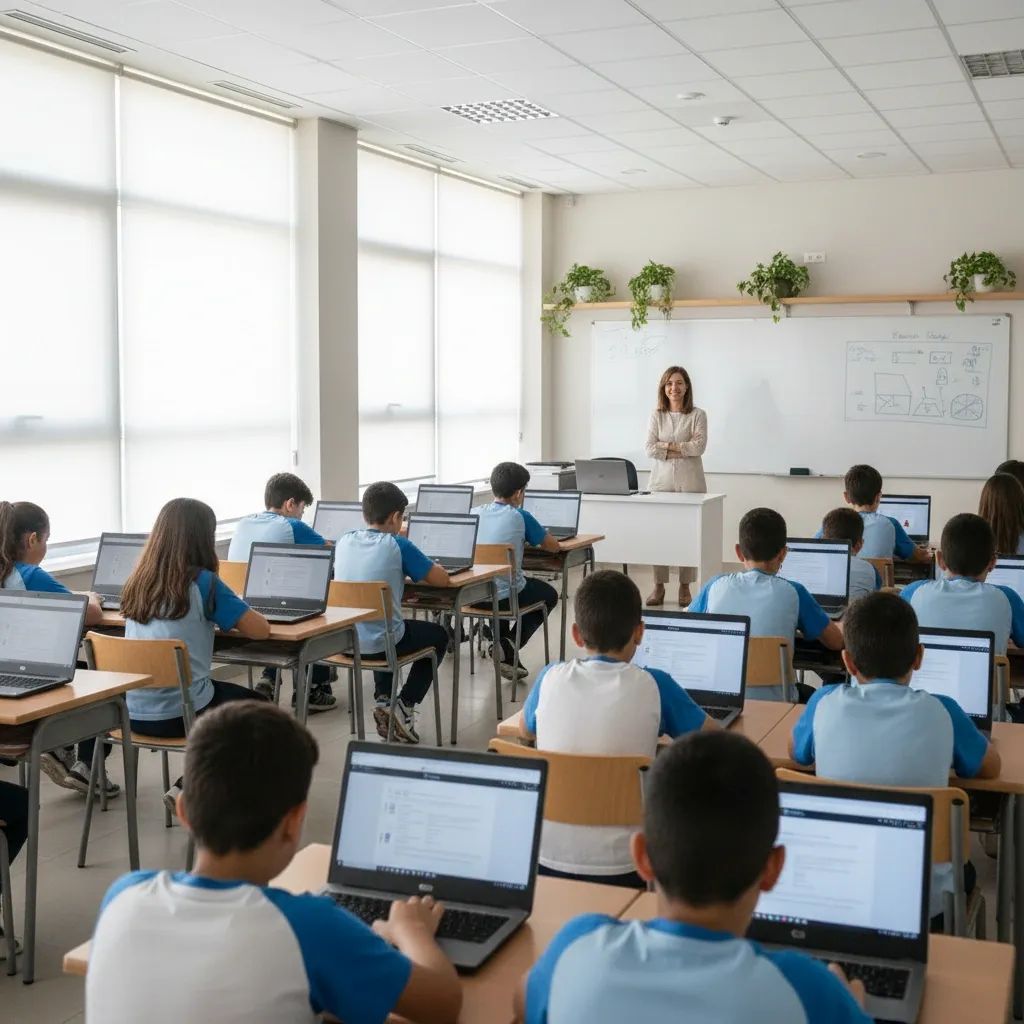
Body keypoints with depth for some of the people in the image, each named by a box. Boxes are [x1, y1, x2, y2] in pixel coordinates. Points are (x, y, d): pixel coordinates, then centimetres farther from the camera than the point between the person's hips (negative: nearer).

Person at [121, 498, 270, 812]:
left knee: (225, 694, 32)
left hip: (133, 712, 6)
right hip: (179, 712, -6)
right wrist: (233, 614, 11)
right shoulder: (203, 582, -13)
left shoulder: (137, 581, 4)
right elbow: (260, 630, -9)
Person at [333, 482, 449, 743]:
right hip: (379, 641, -5)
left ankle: (383, 701, 25)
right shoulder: (398, 546, -11)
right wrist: (416, 570, 15)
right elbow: (441, 579, -6)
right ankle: (405, 707, 12)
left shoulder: (344, 541, 3)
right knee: (439, 635, 23)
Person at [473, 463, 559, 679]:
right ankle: (509, 647, 8)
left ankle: (499, 635, 27)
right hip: (504, 596, -5)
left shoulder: (475, 513, 3)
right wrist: (530, 539, 23)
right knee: (550, 595, 24)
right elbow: (553, 546, 1)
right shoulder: (520, 517, -8)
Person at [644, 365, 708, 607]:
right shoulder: (656, 415, 8)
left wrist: (667, 445, -7)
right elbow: (650, 449, -2)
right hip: (662, 479, 2)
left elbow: (699, 446, -9)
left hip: (690, 481, -1)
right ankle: (659, 586, 7)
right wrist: (682, 450, -8)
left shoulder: (697, 415, 3)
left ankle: (685, 588, 9)